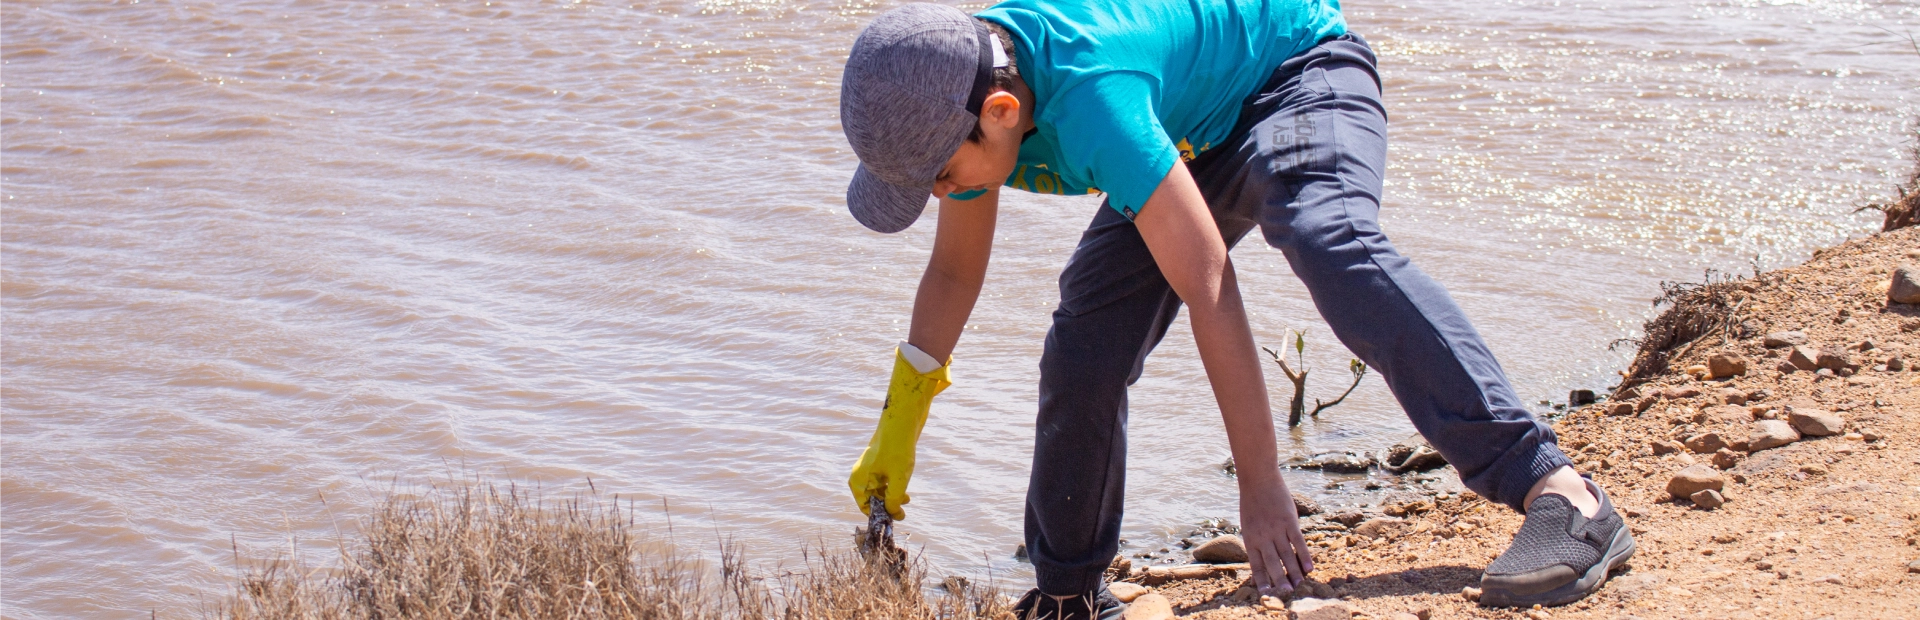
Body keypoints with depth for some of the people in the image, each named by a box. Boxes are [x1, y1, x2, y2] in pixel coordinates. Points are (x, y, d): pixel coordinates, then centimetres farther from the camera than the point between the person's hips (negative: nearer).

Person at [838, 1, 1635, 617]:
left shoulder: (1088, 95, -41)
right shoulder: (959, 92, -15)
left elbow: (1208, 289, -40)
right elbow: (954, 272, 3)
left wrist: (1260, 484, -37)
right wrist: (896, 433, 8)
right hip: (1198, 129, 8)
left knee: (1331, 245, -37)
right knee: (1086, 344, -3)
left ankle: (1558, 496, -44)